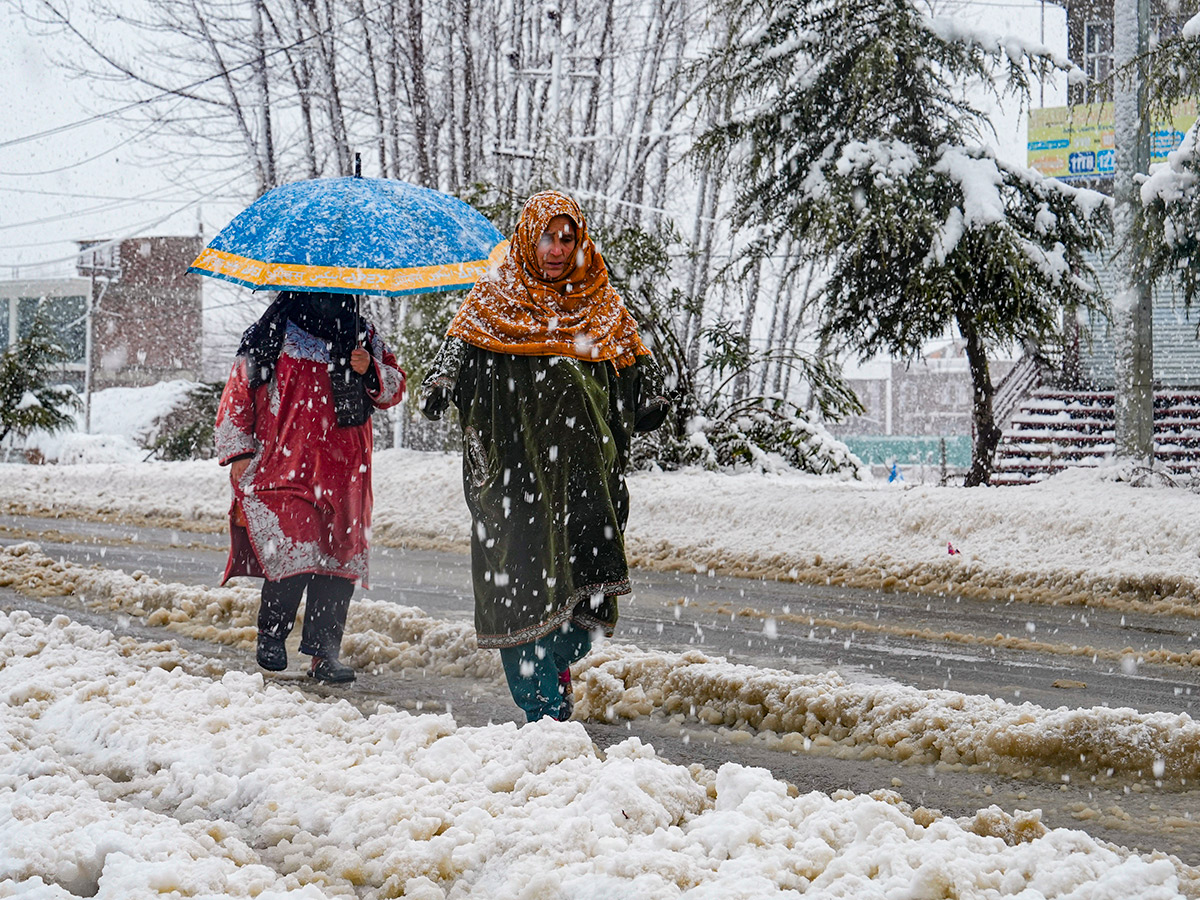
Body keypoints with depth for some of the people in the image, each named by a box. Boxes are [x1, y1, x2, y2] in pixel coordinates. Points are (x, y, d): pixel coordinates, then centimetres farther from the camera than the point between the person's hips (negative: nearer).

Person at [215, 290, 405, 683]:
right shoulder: (271, 337, 6)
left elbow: (394, 388, 18)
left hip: (343, 471, 3)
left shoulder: (363, 337, 14)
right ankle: (271, 635, 7)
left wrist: (371, 372, -4)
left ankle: (324, 653, 4)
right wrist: (238, 451, 3)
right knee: (292, 553, -15)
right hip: (283, 466, -3)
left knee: (340, 559, -3)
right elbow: (238, 393, 10)